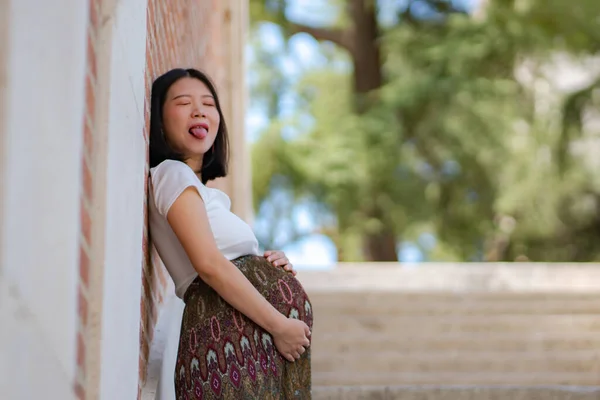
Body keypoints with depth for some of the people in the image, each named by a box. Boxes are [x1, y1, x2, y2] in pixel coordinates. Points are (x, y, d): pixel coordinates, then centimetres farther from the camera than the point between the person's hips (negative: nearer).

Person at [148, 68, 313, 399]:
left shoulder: (197, 186, 26)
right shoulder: (172, 173, -2)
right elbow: (209, 264, -14)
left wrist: (272, 264, 7)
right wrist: (279, 325, -15)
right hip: (231, 323, -9)